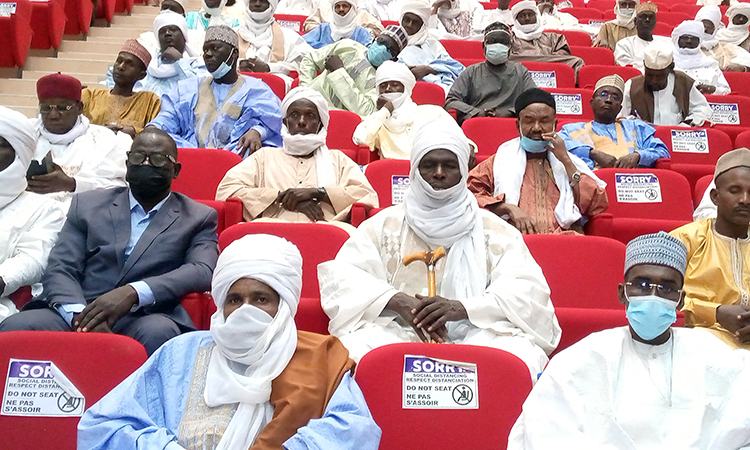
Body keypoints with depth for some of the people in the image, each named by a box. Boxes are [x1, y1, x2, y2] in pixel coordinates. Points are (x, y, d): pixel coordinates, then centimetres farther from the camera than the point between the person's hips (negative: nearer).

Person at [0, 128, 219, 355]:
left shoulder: (198, 217, 13)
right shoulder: (88, 204, 18)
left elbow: (202, 272, -4)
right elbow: (60, 269, 8)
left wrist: (134, 293, -21)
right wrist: (79, 314, -15)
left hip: (146, 320, -1)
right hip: (81, 314, 2)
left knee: (158, 333, -36)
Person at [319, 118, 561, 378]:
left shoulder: (493, 230, 12)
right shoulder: (386, 224, 14)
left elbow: (530, 290, -1)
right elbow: (339, 276, 1)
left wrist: (462, 307, -19)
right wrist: (395, 300, -18)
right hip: (397, 333, 1)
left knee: (521, 356, -33)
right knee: (359, 351, -33)